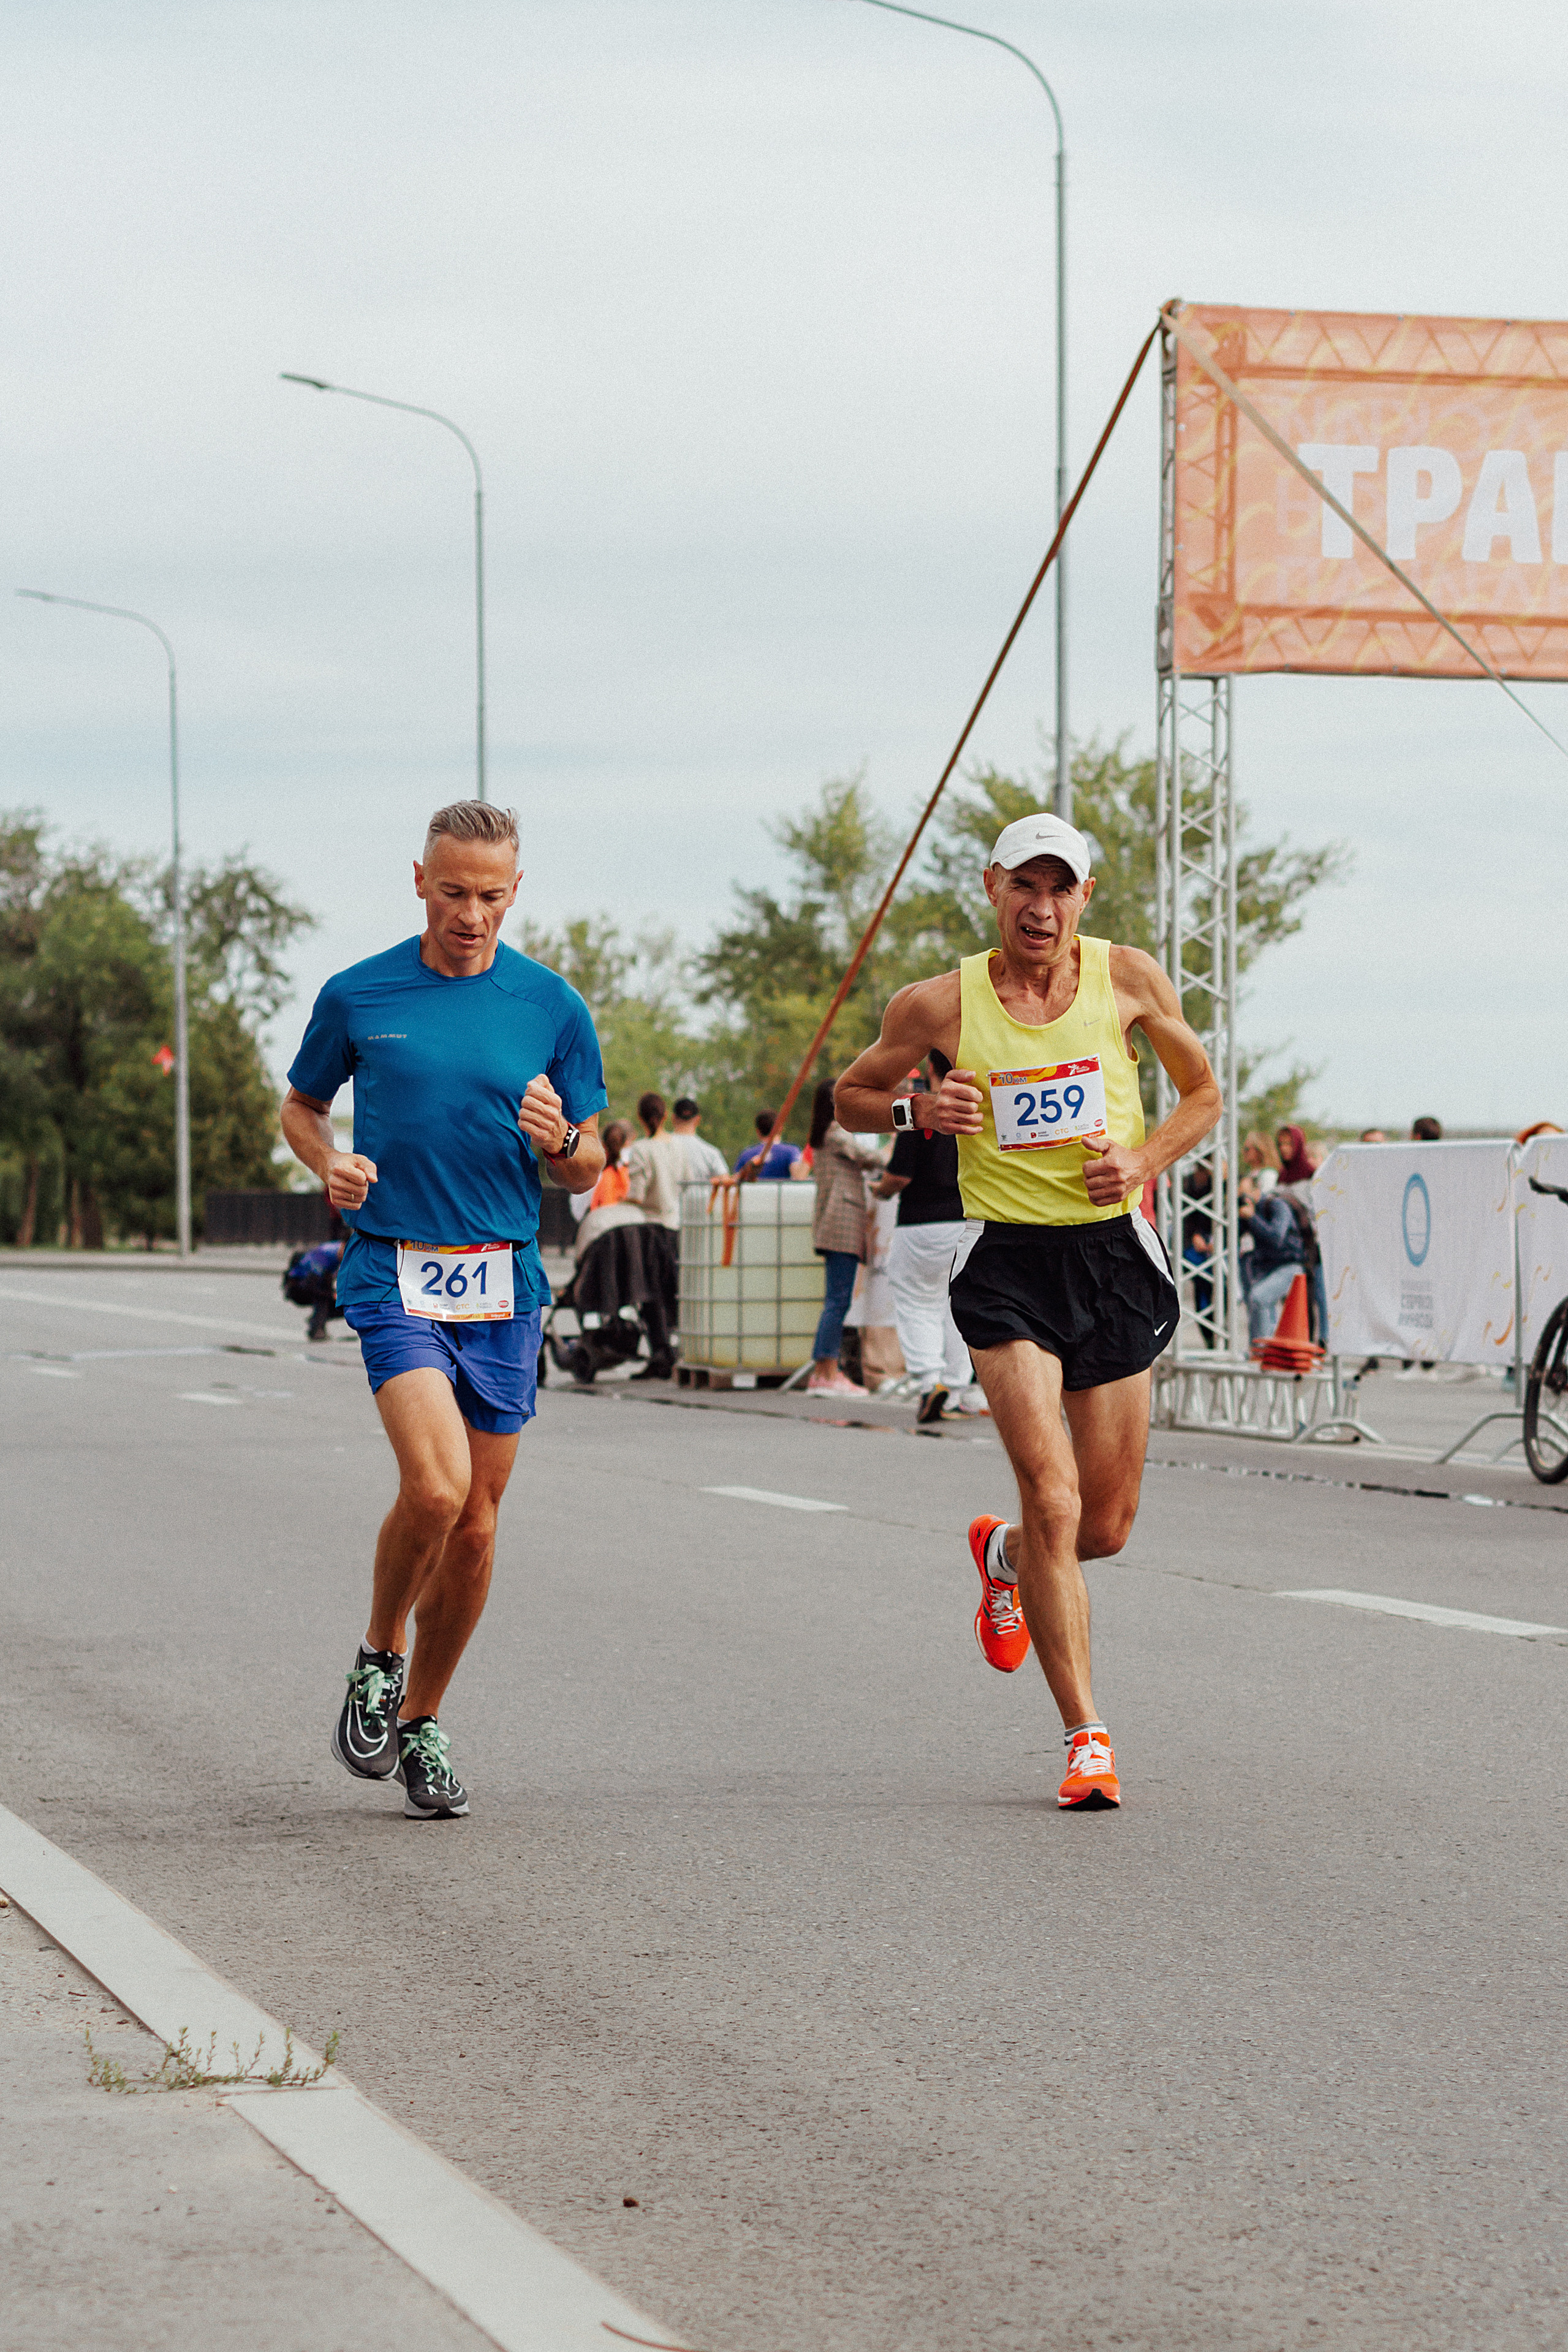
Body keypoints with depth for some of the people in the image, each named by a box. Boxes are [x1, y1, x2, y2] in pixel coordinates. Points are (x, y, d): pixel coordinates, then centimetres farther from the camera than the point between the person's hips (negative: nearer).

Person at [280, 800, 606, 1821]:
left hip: (505, 1286, 2)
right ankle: (378, 1656, 5)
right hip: (394, 1273, -2)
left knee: (477, 1521, 6)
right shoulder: (357, 996, 1)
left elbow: (589, 1172, 8)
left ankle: (421, 1720, 24)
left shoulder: (553, 1007, 3)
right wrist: (329, 1163, -5)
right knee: (436, 1484, -22)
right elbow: (301, 1106, 16)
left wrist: (561, 1140, -15)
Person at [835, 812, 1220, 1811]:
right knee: (1053, 1495, -18)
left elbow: (1202, 1092, 13)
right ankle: (1087, 1736, -12)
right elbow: (850, 1096, 12)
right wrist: (918, 1110, -10)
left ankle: (1002, 1551, 44)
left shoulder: (1128, 977, 1)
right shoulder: (939, 1005, -3)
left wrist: (1145, 1160, -6)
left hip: (1113, 1252, 2)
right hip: (1007, 1260, -2)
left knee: (1106, 1527, 7)